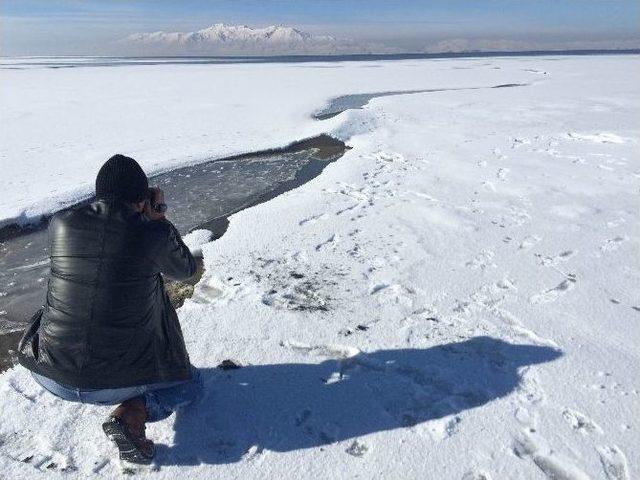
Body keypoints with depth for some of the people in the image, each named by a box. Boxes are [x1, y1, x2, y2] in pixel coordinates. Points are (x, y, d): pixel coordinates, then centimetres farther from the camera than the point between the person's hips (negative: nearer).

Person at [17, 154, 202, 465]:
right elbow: (185, 270, 5)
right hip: (118, 381, -4)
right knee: (191, 385, 23)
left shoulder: (61, 222, -6)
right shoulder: (155, 234, -16)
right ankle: (131, 414, -2)